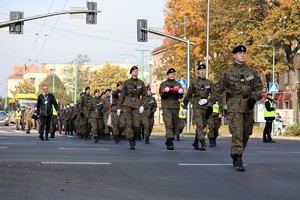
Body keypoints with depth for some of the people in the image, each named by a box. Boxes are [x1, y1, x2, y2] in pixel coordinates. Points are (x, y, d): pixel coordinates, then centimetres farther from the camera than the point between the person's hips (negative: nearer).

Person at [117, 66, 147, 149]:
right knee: (129, 123, -11)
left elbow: (144, 95, 10)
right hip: (127, 104, -1)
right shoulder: (126, 82, 6)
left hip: (137, 105, 1)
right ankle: (131, 143, -10)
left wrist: (143, 105, -4)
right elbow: (122, 95, 8)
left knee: (137, 125, -9)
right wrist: (119, 107, 6)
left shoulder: (141, 83, 9)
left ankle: (133, 137, 18)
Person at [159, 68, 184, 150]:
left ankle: (168, 141, 21)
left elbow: (180, 97, 7)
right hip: (166, 106, -4)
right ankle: (170, 143, -23)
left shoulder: (178, 84, 16)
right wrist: (166, 92, -19)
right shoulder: (163, 84, 10)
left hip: (175, 107, 4)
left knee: (175, 125, 6)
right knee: (168, 124, -16)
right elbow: (162, 95, 1)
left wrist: (180, 93, -15)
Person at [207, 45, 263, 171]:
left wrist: (254, 98, -9)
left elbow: (259, 87, 10)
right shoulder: (227, 72, 2)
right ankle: (238, 161, -14)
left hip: (248, 106, 4)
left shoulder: (252, 72, 10)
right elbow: (218, 89, 4)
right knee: (237, 133, -13)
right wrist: (211, 104, 1)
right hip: (234, 106, -4)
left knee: (246, 134, 10)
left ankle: (235, 155, 29)